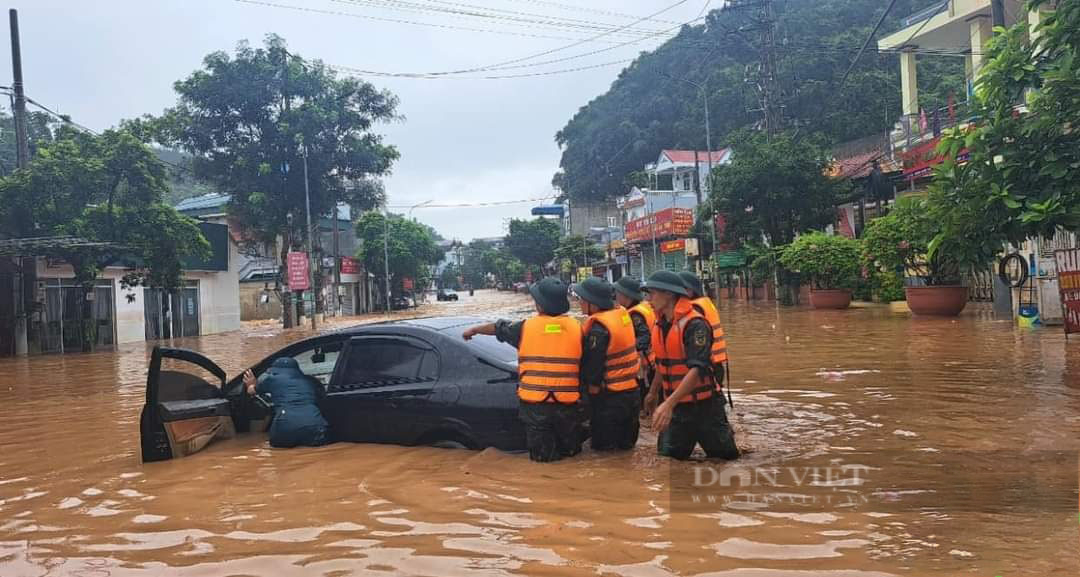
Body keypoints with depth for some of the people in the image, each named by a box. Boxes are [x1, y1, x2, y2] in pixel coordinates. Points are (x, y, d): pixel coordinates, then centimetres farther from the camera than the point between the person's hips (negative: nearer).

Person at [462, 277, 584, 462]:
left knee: (542, 454, 14)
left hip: (534, 404, -1)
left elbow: (498, 328, 15)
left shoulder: (526, 327, -4)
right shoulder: (576, 327, -2)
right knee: (572, 449, 20)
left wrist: (474, 330, 33)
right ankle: (566, 447, 2)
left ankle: (549, 450, -3)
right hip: (567, 405, 1)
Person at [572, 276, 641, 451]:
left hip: (609, 399, -8)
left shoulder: (598, 329, -24)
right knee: (626, 445, 21)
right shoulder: (622, 314, 2)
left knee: (604, 449, 6)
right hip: (632, 392, 8)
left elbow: (591, 368, -22)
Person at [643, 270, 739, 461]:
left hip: (703, 406, -6)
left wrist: (669, 403, -37)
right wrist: (653, 393, 29)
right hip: (674, 405, 6)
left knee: (724, 458, 10)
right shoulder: (660, 324, 5)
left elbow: (698, 369, -29)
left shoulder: (694, 325, -19)